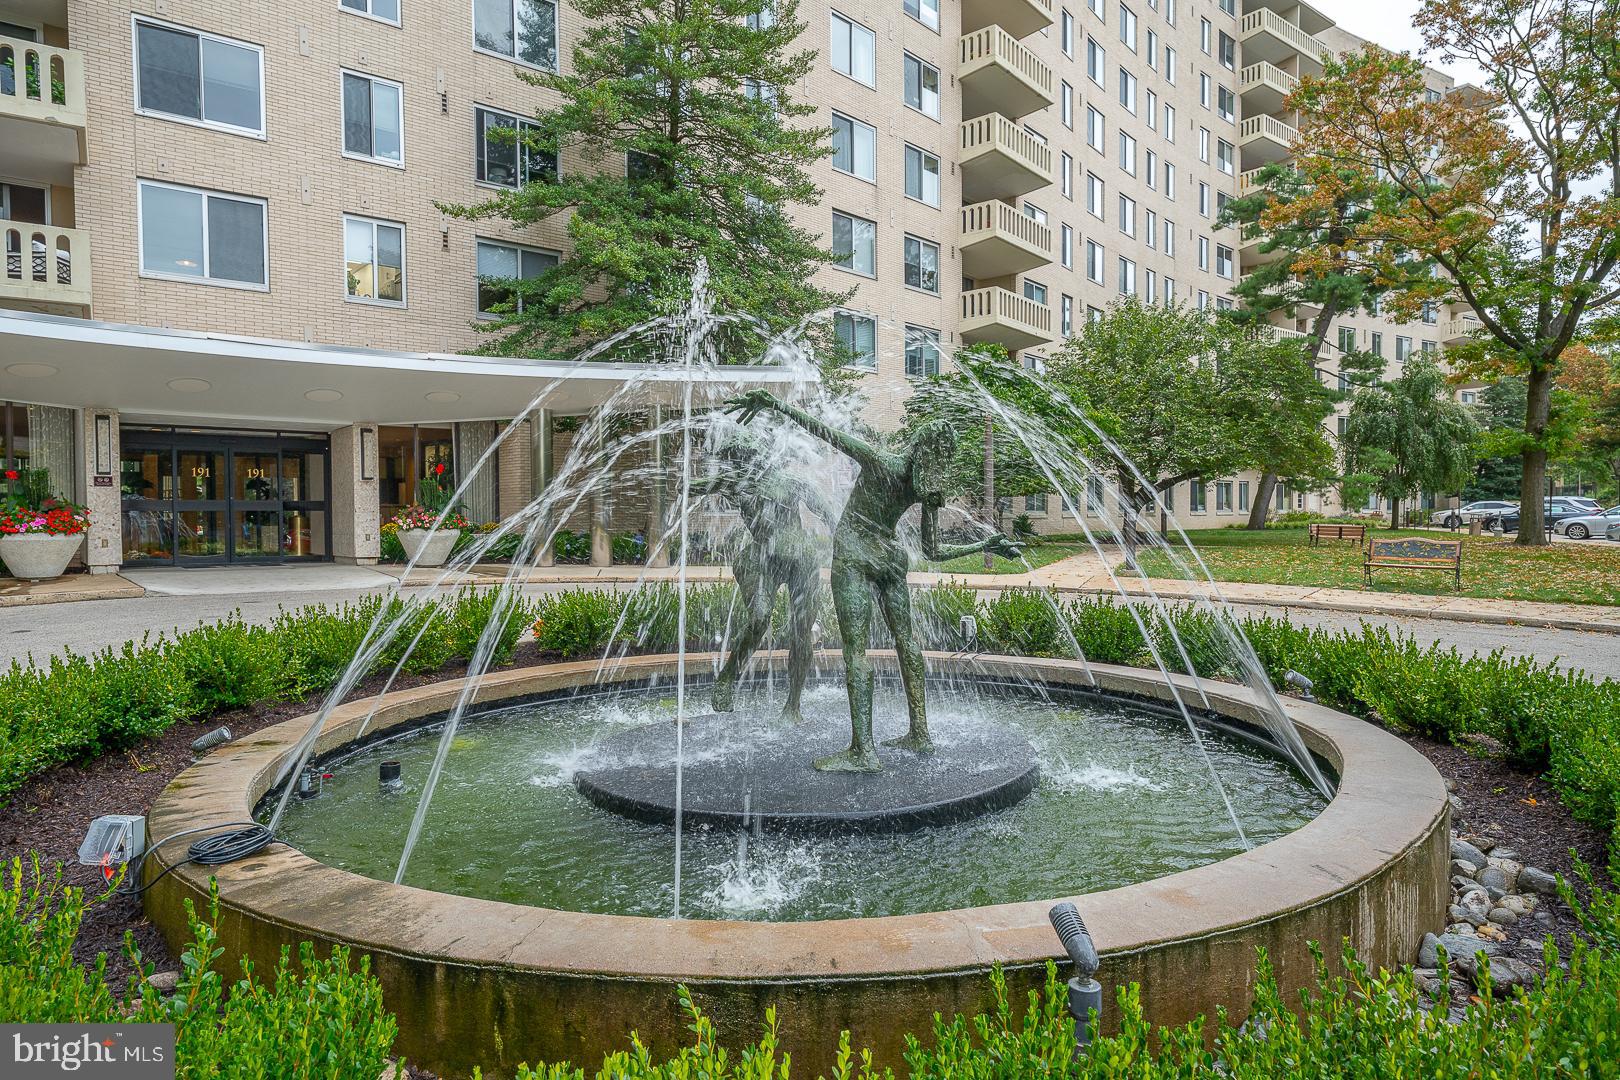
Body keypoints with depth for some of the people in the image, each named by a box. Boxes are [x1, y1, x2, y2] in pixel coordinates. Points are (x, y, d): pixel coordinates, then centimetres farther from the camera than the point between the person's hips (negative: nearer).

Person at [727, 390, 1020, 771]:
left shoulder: (882, 462, -15)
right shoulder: (927, 485, -2)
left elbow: (825, 431, -21)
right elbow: (934, 551, 1)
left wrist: (772, 402, -18)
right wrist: (985, 546, 16)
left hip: (854, 556, -5)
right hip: (891, 554, 6)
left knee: (856, 650, -7)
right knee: (905, 639, 16)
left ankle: (863, 751, -10)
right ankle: (919, 734, 23)